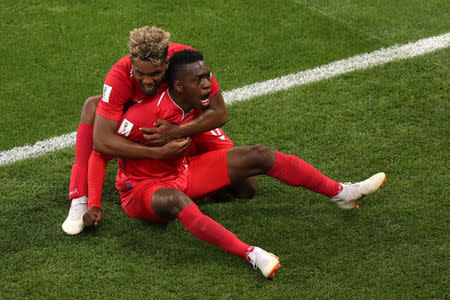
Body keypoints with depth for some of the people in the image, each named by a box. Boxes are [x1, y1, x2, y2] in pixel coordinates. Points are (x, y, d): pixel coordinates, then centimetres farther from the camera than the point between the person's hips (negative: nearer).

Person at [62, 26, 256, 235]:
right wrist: (158, 153, -47)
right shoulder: (120, 76, -35)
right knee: (92, 106, -30)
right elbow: (101, 141, -39)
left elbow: (219, 113, -27)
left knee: (246, 188, -13)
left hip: (188, 125, 1)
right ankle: (80, 202, -26)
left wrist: (176, 132, -43)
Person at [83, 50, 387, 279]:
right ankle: (252, 254, -57)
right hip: (142, 189, -7)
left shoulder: (198, 103, -8)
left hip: (183, 173, 7)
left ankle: (343, 193, 0)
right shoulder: (144, 115, -29)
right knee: (175, 200, -45)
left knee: (257, 155, -4)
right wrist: (94, 205, -24)